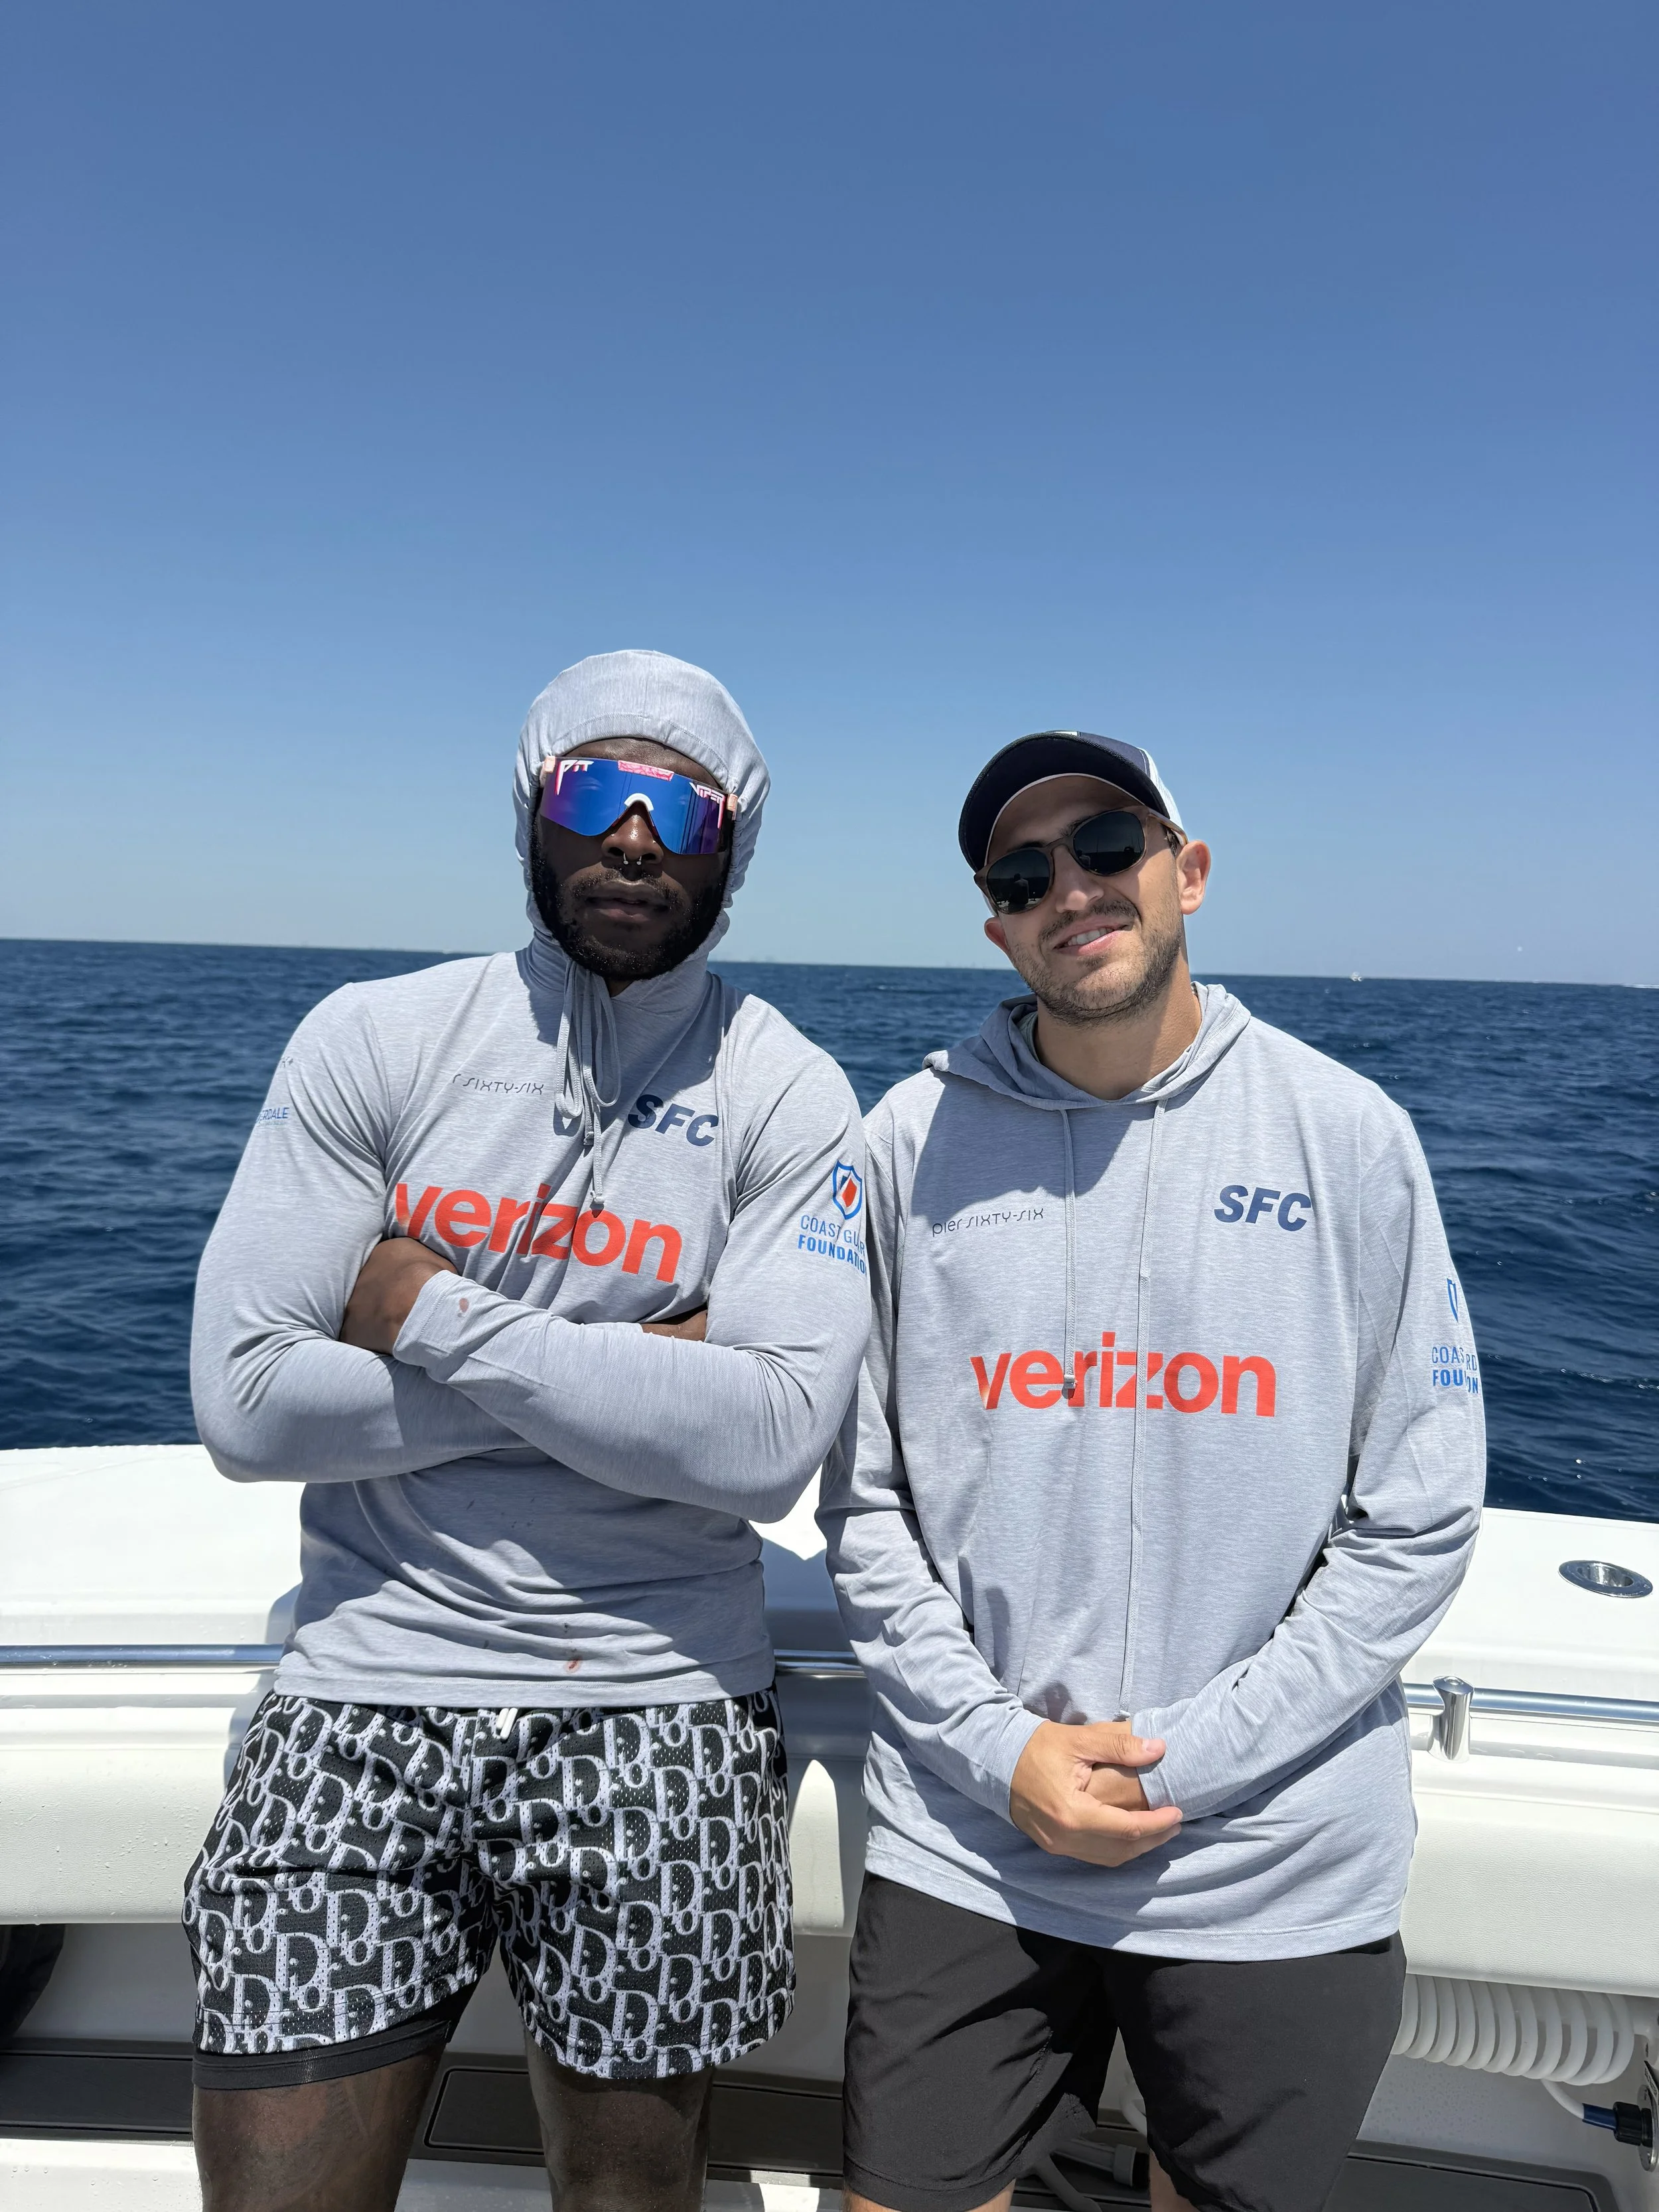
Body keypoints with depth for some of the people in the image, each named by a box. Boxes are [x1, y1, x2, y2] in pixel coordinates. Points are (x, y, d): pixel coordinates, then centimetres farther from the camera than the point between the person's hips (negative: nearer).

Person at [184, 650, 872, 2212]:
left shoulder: (788, 1099, -5)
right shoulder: (374, 1042, -2)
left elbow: (771, 1444, -17)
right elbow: (243, 1400, -10)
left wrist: (435, 1316, -16)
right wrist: (619, 1373, -14)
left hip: (654, 1717, 0)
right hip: (360, 1695, 1)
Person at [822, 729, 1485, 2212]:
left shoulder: (1348, 1135, -6)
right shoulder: (918, 1140, -4)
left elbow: (1420, 1521, -5)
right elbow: (864, 1500, 0)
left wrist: (1185, 1755, -10)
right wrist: (1000, 1746, -9)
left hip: (1277, 1873, 0)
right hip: (964, 1848, 1)